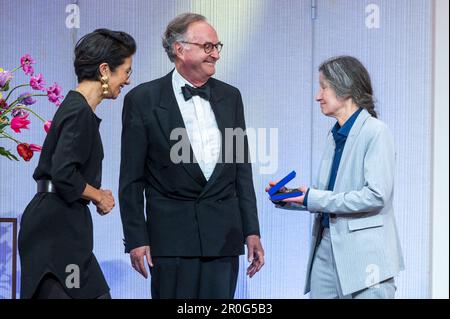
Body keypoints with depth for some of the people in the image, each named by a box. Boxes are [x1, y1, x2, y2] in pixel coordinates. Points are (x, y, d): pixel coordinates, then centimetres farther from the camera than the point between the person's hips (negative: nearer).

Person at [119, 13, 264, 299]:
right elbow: (131, 178, -1)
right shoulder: (143, 99, -1)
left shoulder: (230, 97, 11)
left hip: (224, 237, 4)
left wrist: (252, 232, 9)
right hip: (172, 236, -3)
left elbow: (242, 168, 14)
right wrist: (136, 239, -6)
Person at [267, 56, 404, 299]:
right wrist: (289, 199, 5)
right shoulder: (335, 135, 16)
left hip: (364, 253, -7)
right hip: (326, 248, 7)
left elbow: (376, 195, -17)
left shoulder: (375, 131, -8)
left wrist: (314, 198, -15)